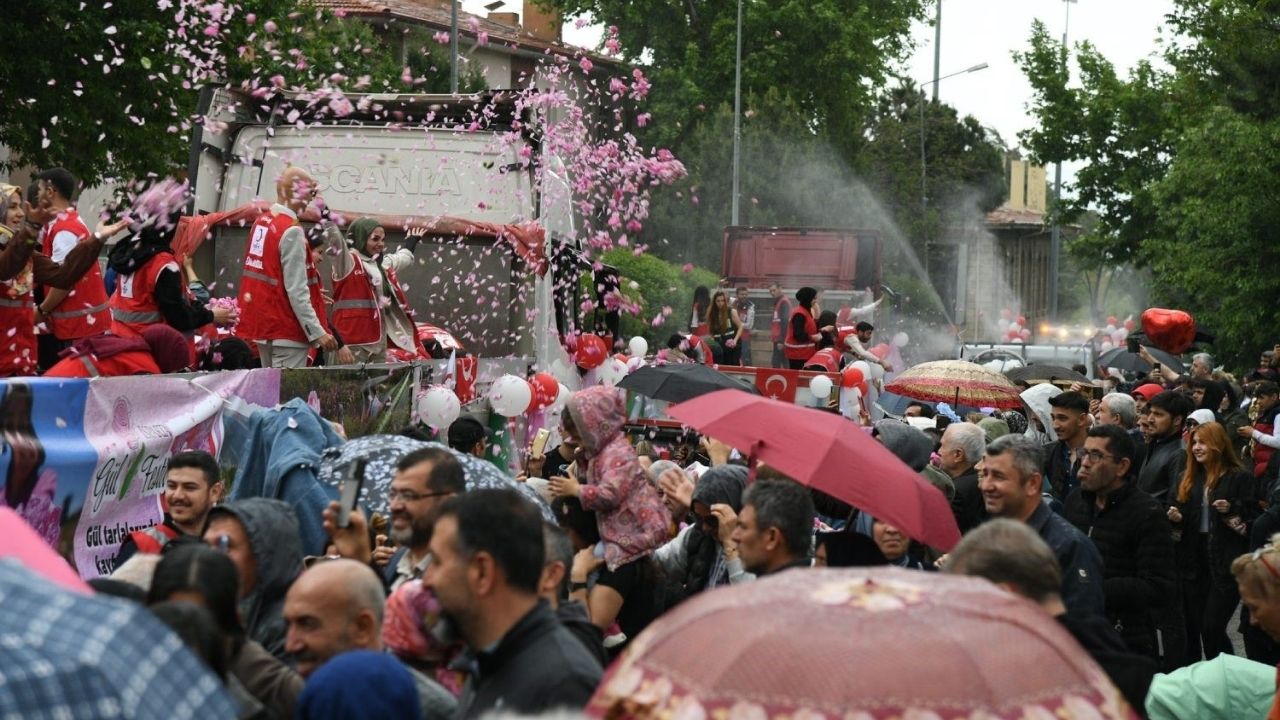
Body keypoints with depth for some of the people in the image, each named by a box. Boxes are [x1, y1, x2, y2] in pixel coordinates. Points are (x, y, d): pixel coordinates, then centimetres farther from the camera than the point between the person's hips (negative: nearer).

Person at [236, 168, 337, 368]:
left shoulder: (261, 222, 9)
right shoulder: (292, 231, -17)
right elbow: (296, 290, -20)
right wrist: (317, 332, -20)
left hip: (262, 323, 9)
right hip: (287, 329, -9)